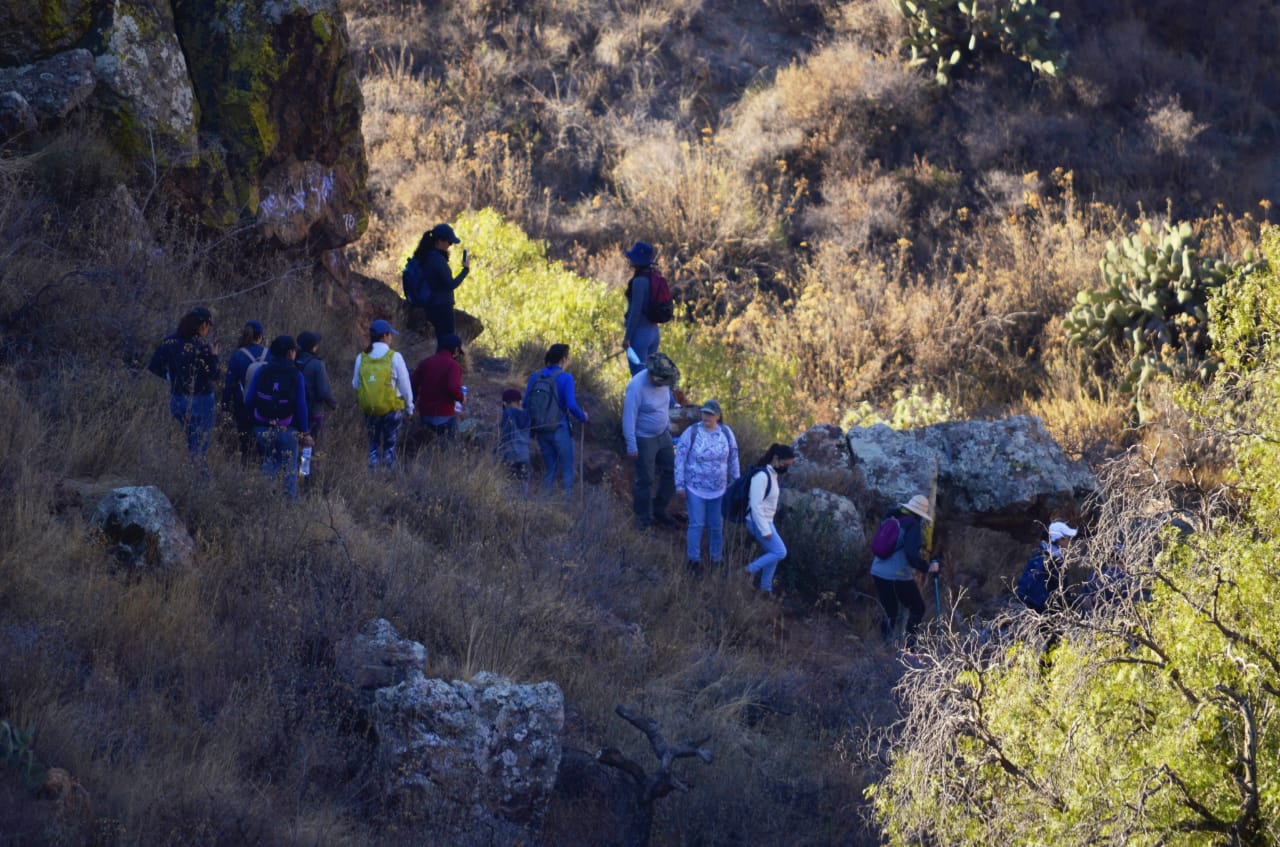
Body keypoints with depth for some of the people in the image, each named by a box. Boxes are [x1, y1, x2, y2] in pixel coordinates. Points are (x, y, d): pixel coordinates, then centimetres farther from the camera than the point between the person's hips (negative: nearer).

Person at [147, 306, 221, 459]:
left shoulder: (169, 341, 1)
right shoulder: (202, 345, -15)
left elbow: (153, 368, 5)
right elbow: (213, 377, -14)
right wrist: (214, 356, -1)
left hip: (176, 399, 6)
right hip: (200, 400, -6)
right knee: (198, 450, 0)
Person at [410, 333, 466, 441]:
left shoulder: (425, 363, 5)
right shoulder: (453, 365, -11)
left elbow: (413, 385, 3)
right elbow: (453, 388, -24)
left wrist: (414, 401, 19)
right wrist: (462, 398, -5)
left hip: (425, 414, 5)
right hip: (445, 416, -5)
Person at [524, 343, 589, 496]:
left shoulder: (535, 376, 3)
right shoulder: (565, 377, -12)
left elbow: (525, 404, 3)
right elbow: (571, 405, -18)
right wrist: (583, 417, 1)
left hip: (540, 430, 5)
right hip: (560, 430, -5)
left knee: (550, 469, 16)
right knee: (567, 469, 5)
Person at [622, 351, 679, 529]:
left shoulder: (664, 381, -6)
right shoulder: (637, 386, -27)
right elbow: (629, 416, -23)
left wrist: (669, 427, 20)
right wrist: (631, 446, -21)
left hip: (663, 435, 7)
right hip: (644, 439, -7)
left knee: (671, 472, 10)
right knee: (645, 480, 2)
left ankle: (659, 511, 27)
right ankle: (644, 519, 18)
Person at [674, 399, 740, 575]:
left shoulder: (726, 433, -7)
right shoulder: (691, 433, -17)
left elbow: (732, 459, 3)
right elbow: (680, 459, -11)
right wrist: (680, 486, -12)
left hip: (717, 489, 3)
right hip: (695, 488, -3)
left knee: (716, 525, 13)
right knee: (697, 524, 1)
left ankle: (717, 557, 30)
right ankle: (694, 559, 16)